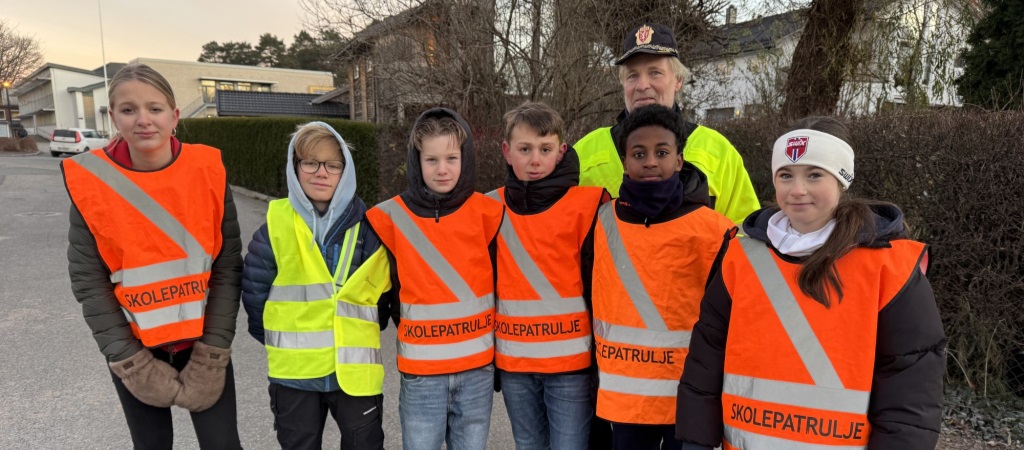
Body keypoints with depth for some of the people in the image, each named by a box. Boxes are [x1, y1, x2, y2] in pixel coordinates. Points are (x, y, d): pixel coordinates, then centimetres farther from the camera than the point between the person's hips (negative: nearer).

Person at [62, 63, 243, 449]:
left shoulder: (208, 171, -11)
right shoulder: (89, 182, -11)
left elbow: (227, 267, -8)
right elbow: (88, 280, -6)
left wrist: (212, 353, -10)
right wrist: (129, 362, -10)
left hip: (203, 342, 0)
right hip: (134, 346, 1)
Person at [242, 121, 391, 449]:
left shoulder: (367, 227, -4)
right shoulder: (275, 225, -6)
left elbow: (384, 291, 7)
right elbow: (254, 292, 2)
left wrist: (363, 332, 7)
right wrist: (284, 341, 6)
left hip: (355, 369, 0)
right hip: (294, 371, 0)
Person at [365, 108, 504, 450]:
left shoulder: (487, 212, -4)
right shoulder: (392, 217, -5)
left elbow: (498, 273, 6)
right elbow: (386, 280, 6)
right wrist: (406, 323, 5)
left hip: (477, 365, 1)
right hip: (421, 368, -1)